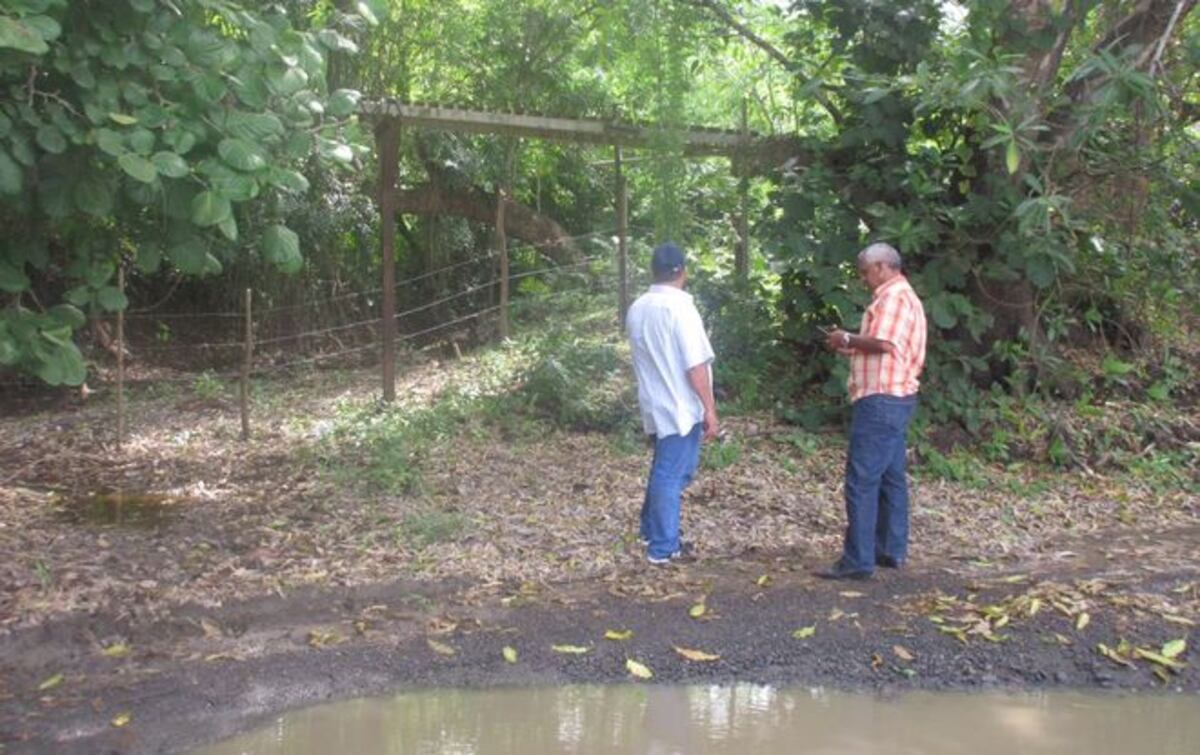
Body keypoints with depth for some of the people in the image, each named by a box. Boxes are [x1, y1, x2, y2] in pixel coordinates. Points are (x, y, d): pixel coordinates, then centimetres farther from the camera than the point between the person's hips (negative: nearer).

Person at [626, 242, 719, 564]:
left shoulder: (637, 308, 5)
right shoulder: (680, 308, -18)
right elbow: (696, 366, -19)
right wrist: (710, 409, -14)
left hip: (655, 403, 8)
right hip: (680, 406, -7)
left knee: (663, 469, 22)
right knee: (672, 474, 0)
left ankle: (651, 530, 32)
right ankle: (663, 547, 8)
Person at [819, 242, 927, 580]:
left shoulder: (894, 296, -11)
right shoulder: (902, 296, 23)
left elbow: (883, 342, -24)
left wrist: (848, 339, -9)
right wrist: (853, 347, 12)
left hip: (881, 400, -11)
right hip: (894, 398, 11)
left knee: (862, 481, -11)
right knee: (890, 477, 14)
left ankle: (858, 561, -10)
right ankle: (891, 550, 21)